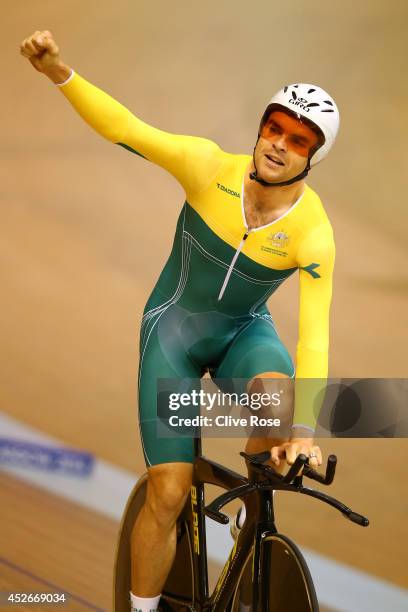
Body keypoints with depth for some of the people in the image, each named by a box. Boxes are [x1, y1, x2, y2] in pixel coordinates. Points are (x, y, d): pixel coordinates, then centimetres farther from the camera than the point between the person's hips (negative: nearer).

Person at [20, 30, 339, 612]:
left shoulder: (313, 234, -23)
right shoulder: (210, 167, -22)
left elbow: (314, 336, -29)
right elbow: (124, 127, -27)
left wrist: (304, 431, -41)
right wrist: (59, 71, -43)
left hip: (244, 331, 1)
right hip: (173, 329, 0)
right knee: (168, 494, -6)